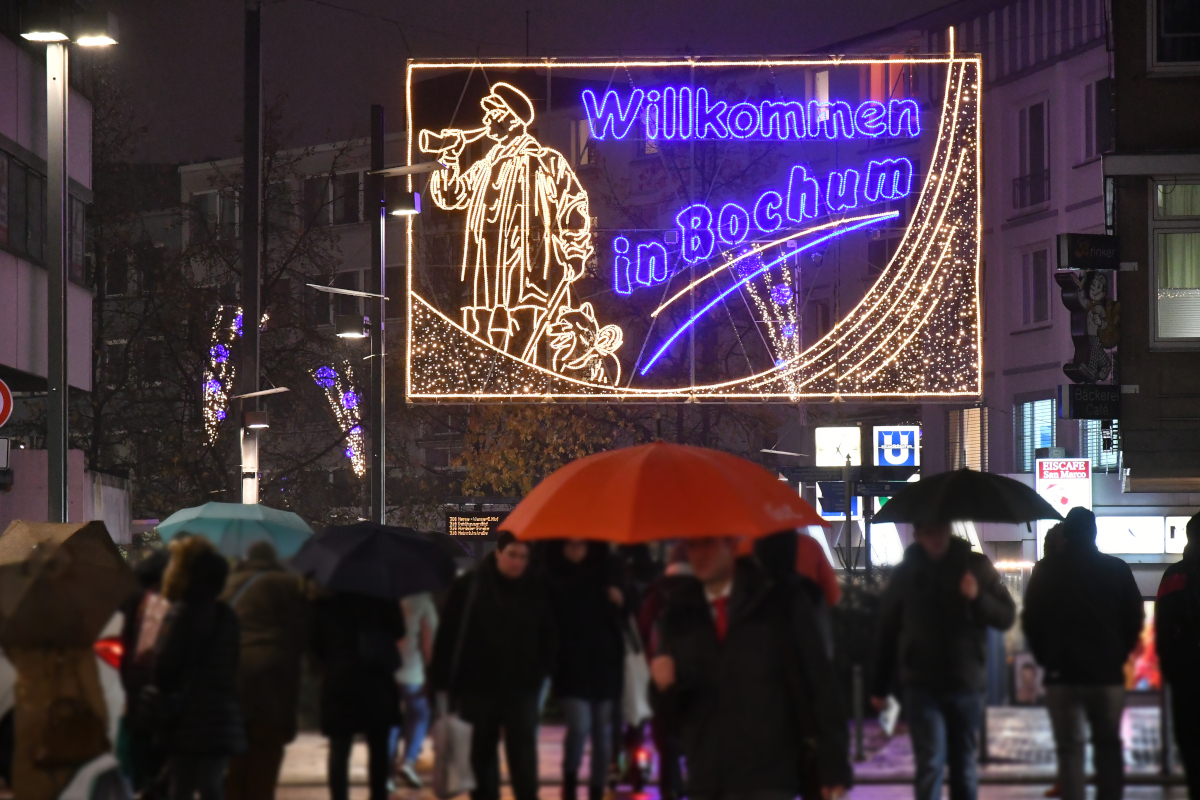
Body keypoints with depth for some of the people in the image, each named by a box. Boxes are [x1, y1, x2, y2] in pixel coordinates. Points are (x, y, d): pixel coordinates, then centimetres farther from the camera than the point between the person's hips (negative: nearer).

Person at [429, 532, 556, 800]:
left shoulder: (537, 590, 1)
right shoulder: (467, 587, -3)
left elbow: (547, 637, 8)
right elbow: (448, 636, -4)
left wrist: (542, 671, -1)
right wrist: (442, 679, -7)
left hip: (521, 685, 0)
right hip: (478, 684, 0)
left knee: (522, 745, -7)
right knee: (483, 748, 11)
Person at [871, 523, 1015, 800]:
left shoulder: (975, 566, 4)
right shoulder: (907, 573, 5)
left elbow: (1007, 616, 3)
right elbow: (887, 630, 12)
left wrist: (978, 598, -17)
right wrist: (879, 686, 12)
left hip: (967, 683, 1)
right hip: (922, 686, -1)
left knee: (965, 766, 9)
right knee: (931, 762, -12)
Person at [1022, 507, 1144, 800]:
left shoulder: (1046, 571, 0)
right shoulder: (1117, 570, 1)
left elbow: (1030, 621, 2)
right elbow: (1134, 619, 4)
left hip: (1062, 674, -1)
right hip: (1107, 672, 1)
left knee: (1070, 750, 1)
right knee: (1108, 745, 13)